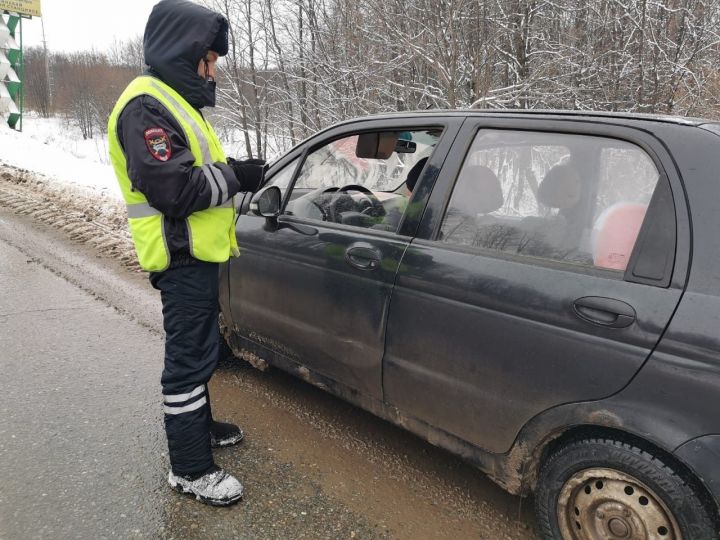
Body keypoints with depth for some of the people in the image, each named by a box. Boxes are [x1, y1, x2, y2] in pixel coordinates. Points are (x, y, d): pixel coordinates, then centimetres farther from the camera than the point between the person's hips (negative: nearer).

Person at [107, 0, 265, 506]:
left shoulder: (174, 101, 18)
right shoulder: (147, 105, -16)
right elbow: (171, 188, -26)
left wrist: (233, 173, 3)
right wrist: (235, 176, -17)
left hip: (197, 253, 11)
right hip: (182, 256, -11)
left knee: (199, 350, 21)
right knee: (190, 357, -4)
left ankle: (199, 425, 38)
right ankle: (190, 468, 8)